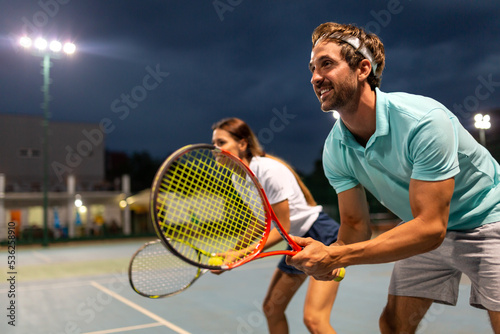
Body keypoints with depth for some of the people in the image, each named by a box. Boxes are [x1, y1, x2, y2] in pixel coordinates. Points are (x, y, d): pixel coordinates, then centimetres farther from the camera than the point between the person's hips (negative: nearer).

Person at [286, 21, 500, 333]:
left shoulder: (424, 121, -33)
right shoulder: (335, 150, -13)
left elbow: (430, 228, -35)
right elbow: (357, 226, -7)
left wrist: (336, 257, -40)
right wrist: (324, 255, -30)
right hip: (426, 230, 5)